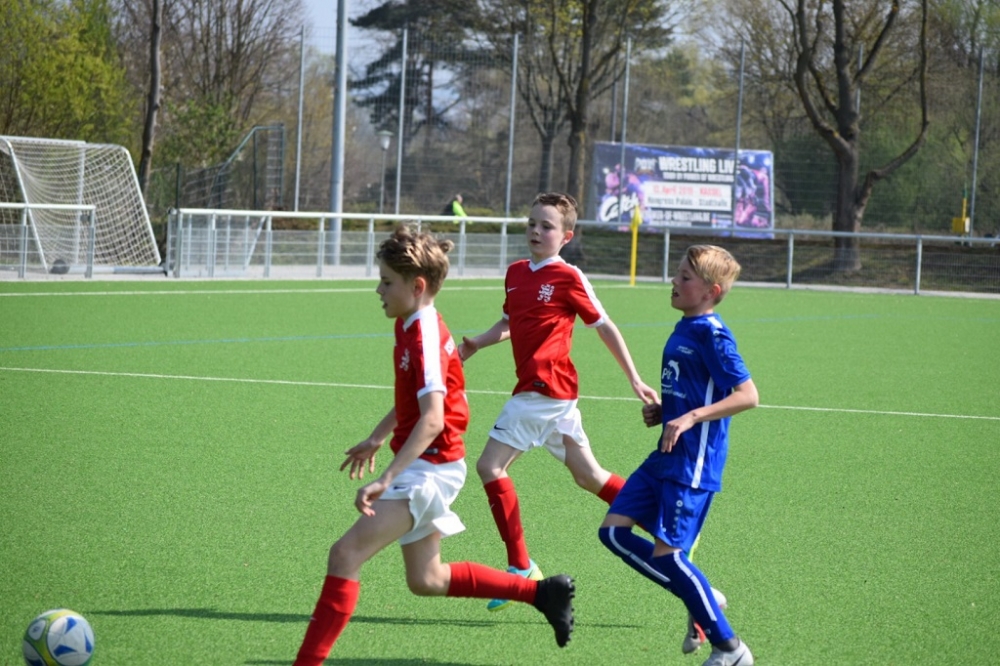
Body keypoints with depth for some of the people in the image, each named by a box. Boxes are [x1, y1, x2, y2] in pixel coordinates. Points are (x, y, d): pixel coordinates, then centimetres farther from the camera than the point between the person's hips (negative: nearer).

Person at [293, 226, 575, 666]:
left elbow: (431, 419, -31)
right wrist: (376, 439, 24)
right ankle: (542, 592, 27)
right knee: (426, 580, 18)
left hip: (430, 466, -10)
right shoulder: (409, 327, 9)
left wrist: (387, 479, -38)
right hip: (423, 468, 11)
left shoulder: (425, 337, -20)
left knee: (346, 554, -18)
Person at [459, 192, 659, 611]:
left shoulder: (568, 278, -8)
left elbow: (605, 327, -3)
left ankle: (521, 568, -4)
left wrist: (635, 380, -2)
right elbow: (510, 323, 27)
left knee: (491, 466, -9)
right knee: (587, 475, 13)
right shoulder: (516, 273, 13)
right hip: (551, 392, 8)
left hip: (546, 387, -8)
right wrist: (476, 343, 10)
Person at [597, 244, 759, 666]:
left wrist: (690, 418, -27)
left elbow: (747, 395, -21)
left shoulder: (712, 335, -15)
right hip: (665, 458, 10)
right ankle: (701, 600, 15)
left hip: (692, 465, -10)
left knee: (667, 553, -10)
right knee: (614, 530, 6)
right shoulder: (682, 330, 13)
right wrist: (661, 412, 9)